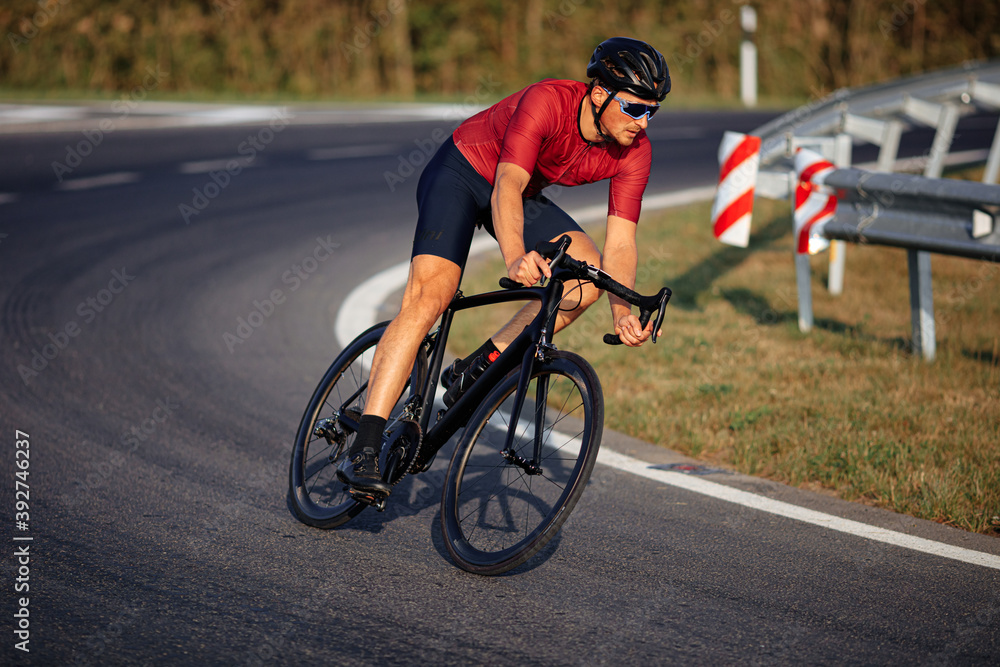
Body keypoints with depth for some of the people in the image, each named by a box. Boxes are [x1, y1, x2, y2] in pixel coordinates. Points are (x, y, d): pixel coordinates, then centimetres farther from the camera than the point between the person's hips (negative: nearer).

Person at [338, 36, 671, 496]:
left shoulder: (635, 151, -17)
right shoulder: (548, 101, -34)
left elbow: (620, 242, -19)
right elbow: (507, 186, -45)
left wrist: (622, 312, -35)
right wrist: (515, 258, -62)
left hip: (525, 195, 6)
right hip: (463, 171, -6)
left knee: (587, 276, -18)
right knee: (428, 297, -23)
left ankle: (477, 371, -4)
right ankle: (363, 451, -25)